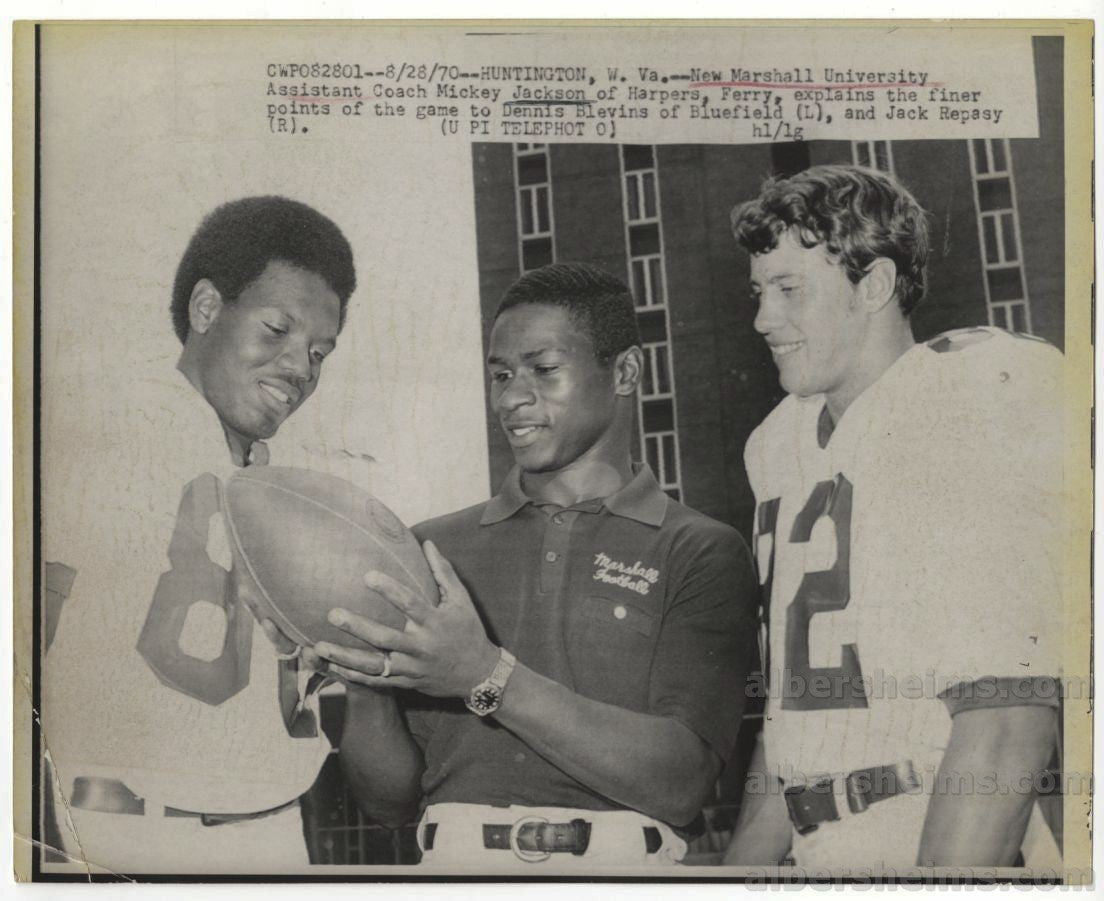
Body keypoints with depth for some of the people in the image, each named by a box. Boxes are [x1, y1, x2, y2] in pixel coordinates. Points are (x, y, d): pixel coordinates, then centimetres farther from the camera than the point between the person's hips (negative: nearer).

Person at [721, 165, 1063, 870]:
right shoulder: (780, 446, 13)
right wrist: (741, 868, 12)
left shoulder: (972, 411, -11)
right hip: (819, 856, 7)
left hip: (950, 852, -6)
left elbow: (1004, 722, -19)